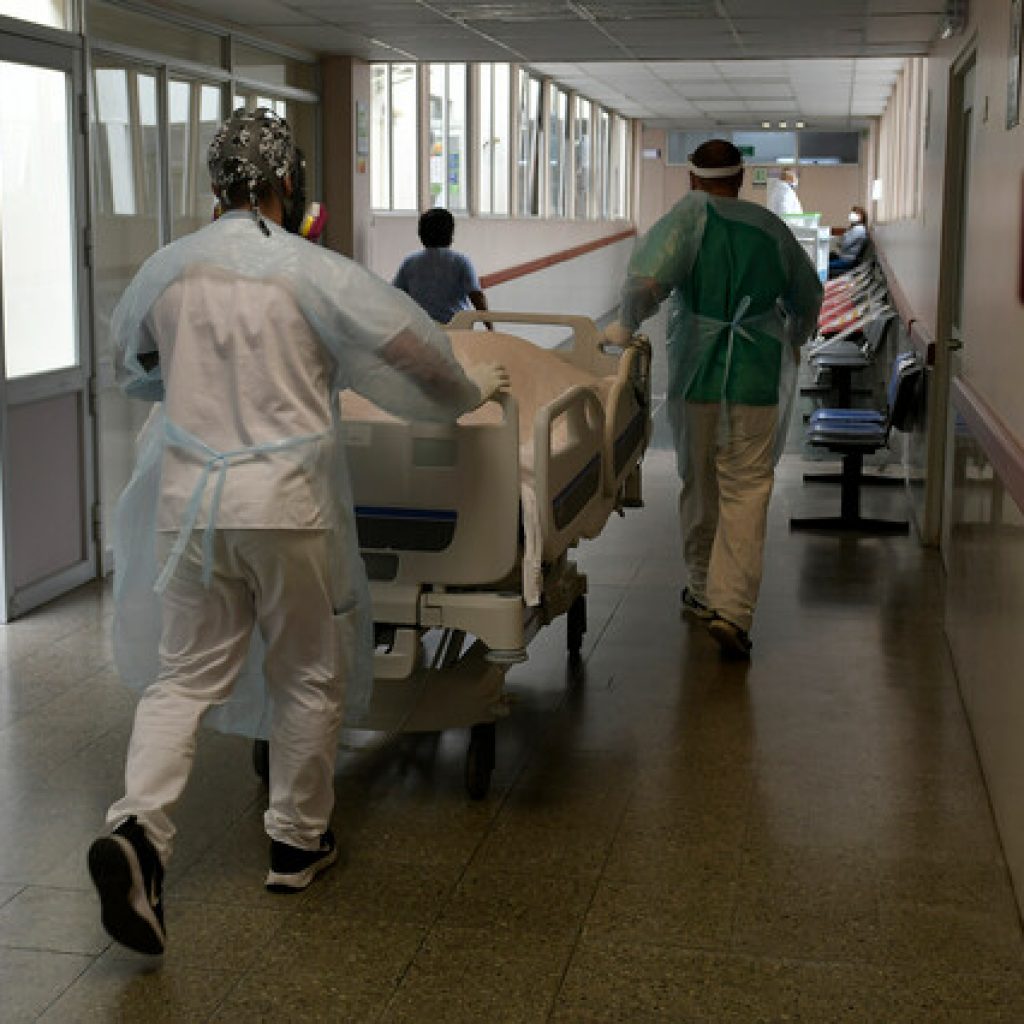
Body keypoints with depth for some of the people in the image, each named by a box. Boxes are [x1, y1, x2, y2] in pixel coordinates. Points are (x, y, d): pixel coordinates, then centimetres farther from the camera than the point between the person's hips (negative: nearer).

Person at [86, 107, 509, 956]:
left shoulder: (168, 269, 4)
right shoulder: (313, 273, -9)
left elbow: (131, 368, 21)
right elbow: (409, 348, -4)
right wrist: (468, 392, 16)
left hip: (191, 497, 3)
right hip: (286, 502, -3)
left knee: (185, 675, 10)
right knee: (309, 678, 13)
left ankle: (137, 829, -10)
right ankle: (298, 842, 26)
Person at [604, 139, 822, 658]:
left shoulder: (691, 215, -4)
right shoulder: (770, 226, 7)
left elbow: (648, 277, -23)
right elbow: (808, 295, 22)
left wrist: (625, 325, -11)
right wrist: (793, 343, 39)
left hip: (695, 373, 0)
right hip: (756, 378, 1)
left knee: (698, 483, 16)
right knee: (746, 489, -1)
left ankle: (703, 589, 30)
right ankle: (732, 608, -13)